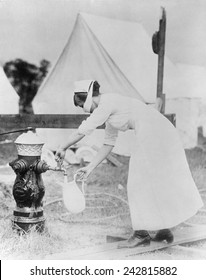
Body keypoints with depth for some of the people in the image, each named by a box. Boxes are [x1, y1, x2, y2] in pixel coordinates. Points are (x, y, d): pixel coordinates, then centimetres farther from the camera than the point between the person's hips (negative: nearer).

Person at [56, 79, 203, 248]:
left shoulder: (107, 104, -10)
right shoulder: (110, 108, 19)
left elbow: (82, 131, -9)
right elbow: (109, 144, 21)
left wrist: (63, 148, 5)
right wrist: (90, 168, 19)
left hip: (152, 135, -10)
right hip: (163, 133, 10)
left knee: (140, 184, 0)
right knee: (158, 182, 16)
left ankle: (142, 234, 10)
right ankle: (164, 230, 24)